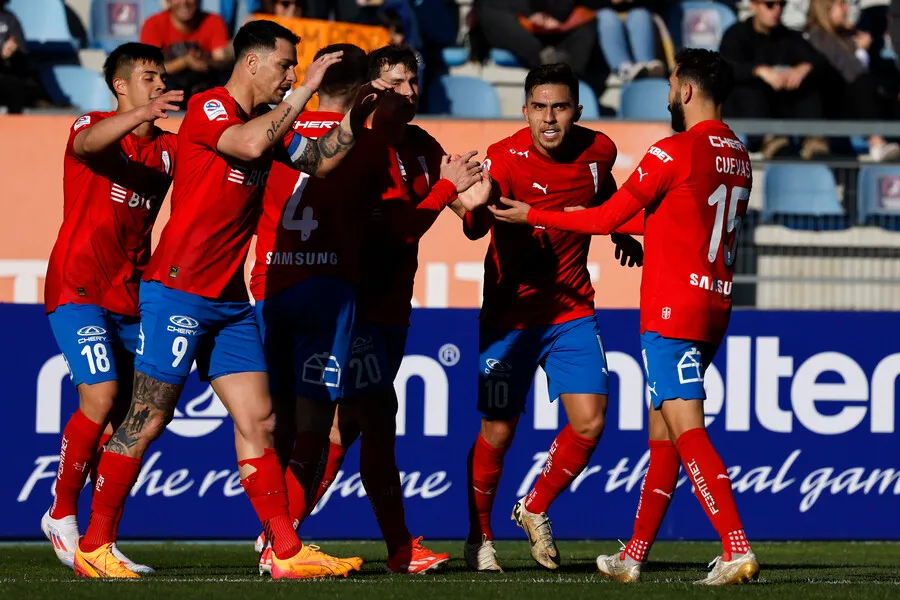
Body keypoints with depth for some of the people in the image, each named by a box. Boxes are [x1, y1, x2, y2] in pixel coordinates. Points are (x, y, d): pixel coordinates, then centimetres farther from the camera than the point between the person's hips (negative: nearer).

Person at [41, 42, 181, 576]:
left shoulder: (169, 148, 13)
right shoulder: (92, 126, -4)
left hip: (130, 298, 6)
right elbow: (87, 143, -28)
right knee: (101, 398, -18)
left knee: (123, 415, 2)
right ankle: (62, 514, -1)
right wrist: (140, 114, -46)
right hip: (77, 288, -6)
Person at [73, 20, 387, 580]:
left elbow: (320, 161, 23)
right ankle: (94, 545, 3)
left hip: (231, 298, 8)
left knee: (259, 421, 4)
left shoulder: (266, 119, 14)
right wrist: (307, 90, -25)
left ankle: (288, 552, 4)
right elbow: (251, 143, -30)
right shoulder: (208, 108, -11)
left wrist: (356, 114, 9)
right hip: (179, 291, -8)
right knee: (148, 421, -5)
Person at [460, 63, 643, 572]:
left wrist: (622, 233, 13)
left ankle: (536, 510, 20)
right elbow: (476, 228, -35)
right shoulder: (506, 158, -18)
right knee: (497, 431, -1)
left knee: (590, 423, -5)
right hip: (510, 314, -4)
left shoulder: (599, 150, -5)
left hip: (573, 310, 4)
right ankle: (480, 540, 19)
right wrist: (477, 202, -55)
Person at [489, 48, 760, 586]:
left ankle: (738, 550, -26)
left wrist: (532, 216, 8)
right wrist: (626, 222, 36)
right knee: (663, 432, 14)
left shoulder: (674, 152, -11)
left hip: (672, 309, -8)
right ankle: (634, 556, 19)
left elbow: (607, 218, -4)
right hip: (715, 307, 8)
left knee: (687, 429, -14)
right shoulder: (738, 158, 14)